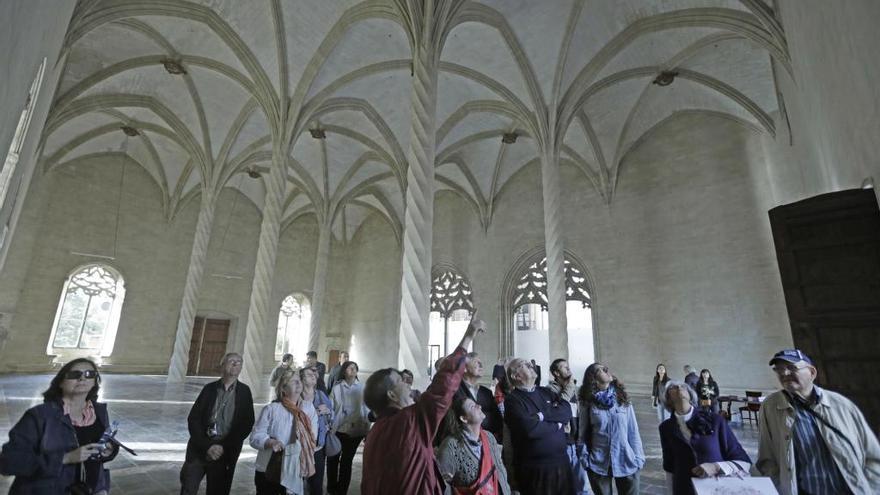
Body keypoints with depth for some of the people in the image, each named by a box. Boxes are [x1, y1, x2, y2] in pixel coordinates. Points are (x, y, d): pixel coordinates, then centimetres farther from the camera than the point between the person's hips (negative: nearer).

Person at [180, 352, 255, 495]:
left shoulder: (244, 392, -1)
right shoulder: (210, 388, 2)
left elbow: (247, 424, -5)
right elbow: (193, 419, -1)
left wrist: (224, 447, -11)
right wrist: (207, 445, -11)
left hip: (225, 453, -1)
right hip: (199, 449, 1)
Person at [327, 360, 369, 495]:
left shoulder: (362, 388, -5)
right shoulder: (337, 388, -6)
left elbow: (367, 410, -1)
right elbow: (330, 408, -4)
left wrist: (367, 430, -1)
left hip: (356, 430, 0)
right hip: (338, 429, 0)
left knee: (347, 460, 13)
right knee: (333, 458, 13)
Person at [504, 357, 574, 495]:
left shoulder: (546, 392, 11)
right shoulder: (513, 399, -10)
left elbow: (567, 411, -2)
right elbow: (530, 428, -22)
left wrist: (544, 415, -16)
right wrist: (557, 425, -8)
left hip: (561, 462, 6)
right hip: (535, 468, -6)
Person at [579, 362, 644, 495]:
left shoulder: (622, 398, -2)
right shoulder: (588, 403, -5)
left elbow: (633, 430, 1)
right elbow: (584, 432, 1)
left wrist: (638, 457, -1)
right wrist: (585, 457, -4)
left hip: (626, 461, 1)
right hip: (598, 463, -1)